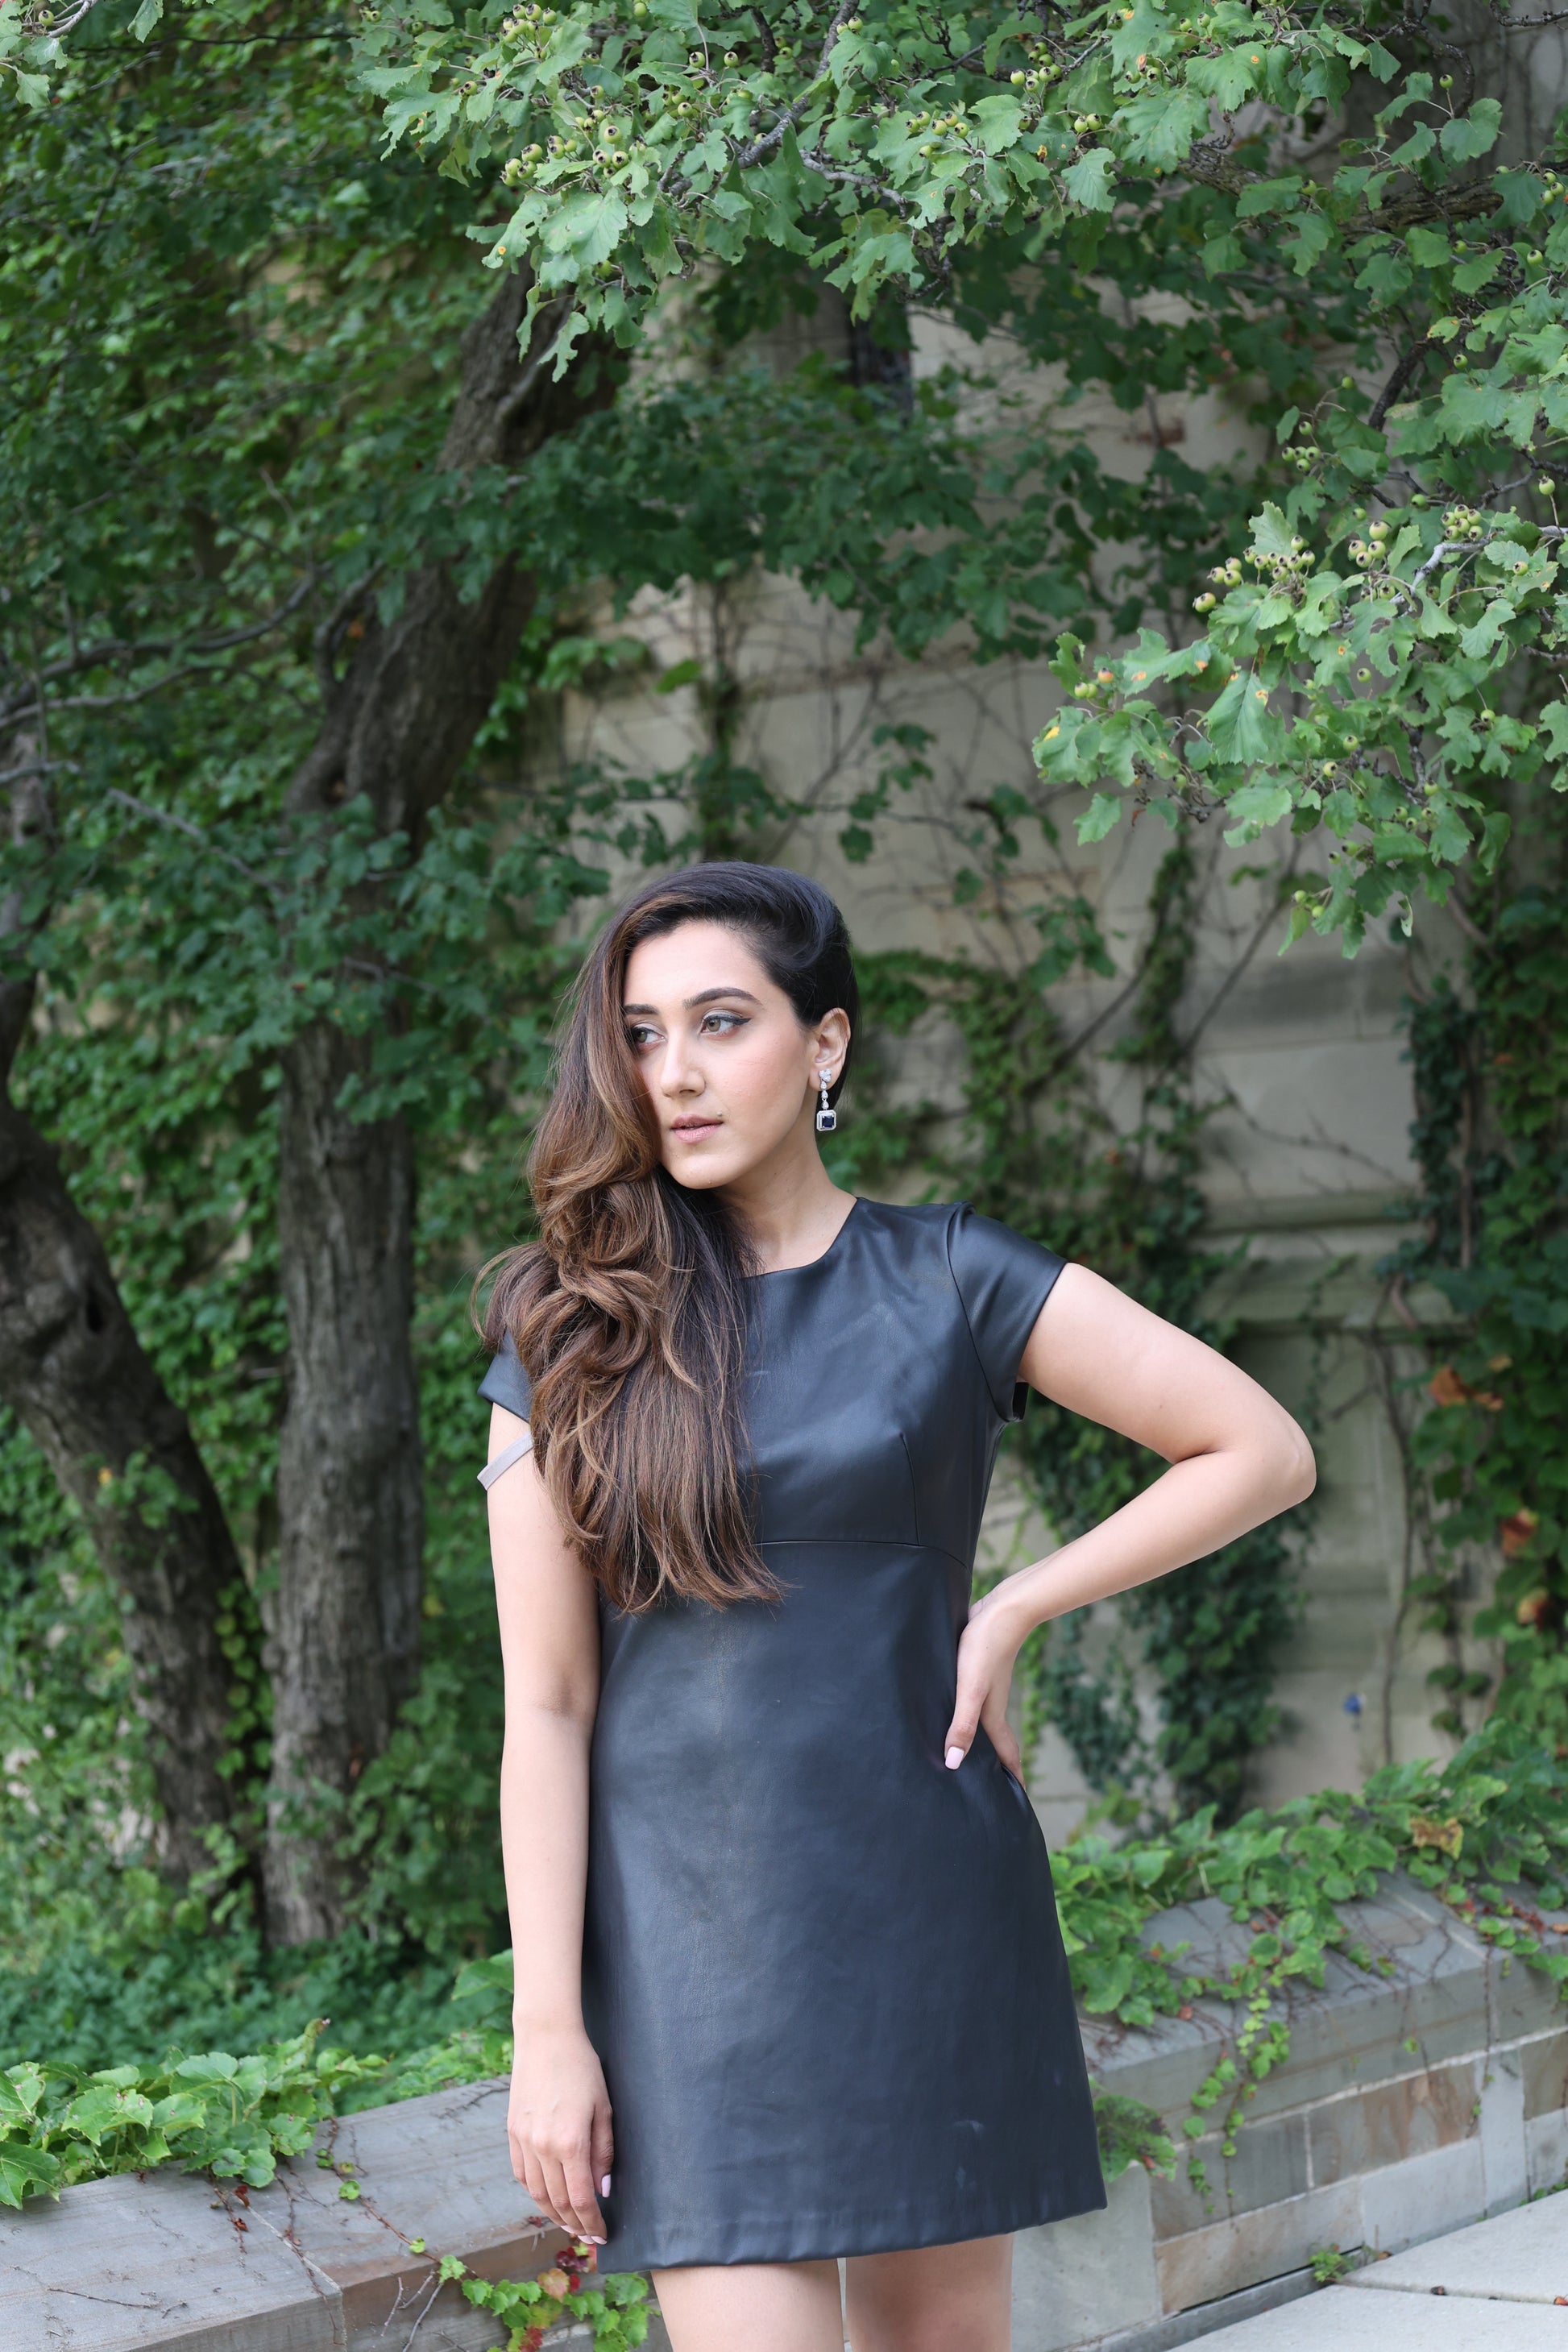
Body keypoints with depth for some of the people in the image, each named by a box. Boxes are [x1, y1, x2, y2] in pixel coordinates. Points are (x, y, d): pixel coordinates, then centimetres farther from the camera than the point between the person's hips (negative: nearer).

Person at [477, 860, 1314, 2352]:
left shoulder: (949, 1283, 0)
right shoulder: (571, 1338, 1)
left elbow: (1261, 1454, 4)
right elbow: (546, 1707, -1)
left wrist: (1010, 1613, -2)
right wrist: (548, 2028, -6)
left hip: (931, 1906, 1)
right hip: (695, 1932, -1)